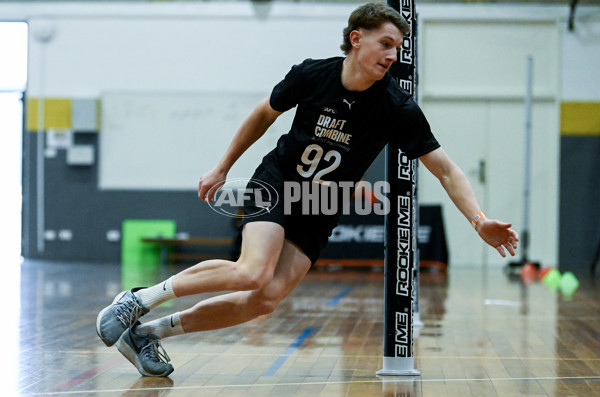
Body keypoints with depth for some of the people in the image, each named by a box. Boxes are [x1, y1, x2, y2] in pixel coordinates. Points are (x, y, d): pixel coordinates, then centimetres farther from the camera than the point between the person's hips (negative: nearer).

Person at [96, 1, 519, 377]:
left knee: (266, 299, -14)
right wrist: (222, 168, 10)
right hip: (276, 181, -2)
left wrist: (480, 221, -29)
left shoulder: (398, 108, -16)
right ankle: (143, 298, -12)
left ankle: (150, 332, -1)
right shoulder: (311, 75, -14)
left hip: (320, 213, 2)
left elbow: (446, 168, -15)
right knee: (254, 271, -29)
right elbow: (264, 115, 4)